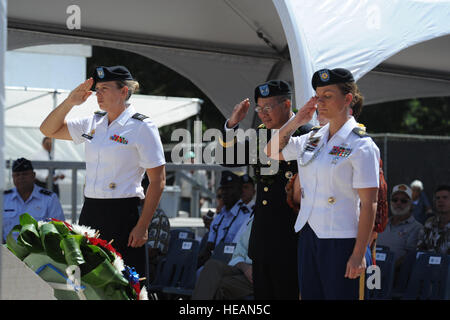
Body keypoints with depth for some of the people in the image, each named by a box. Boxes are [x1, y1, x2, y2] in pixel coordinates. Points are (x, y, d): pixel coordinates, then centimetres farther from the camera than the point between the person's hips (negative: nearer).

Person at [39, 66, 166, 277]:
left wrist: (142, 227, -14)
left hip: (123, 215, -6)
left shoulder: (142, 127, -6)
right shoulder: (93, 123, 12)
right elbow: (48, 130, 21)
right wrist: (70, 102, 4)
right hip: (90, 212, 6)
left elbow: (157, 181, -9)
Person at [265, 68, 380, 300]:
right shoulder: (312, 139, 10)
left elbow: (369, 204, -13)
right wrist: (296, 121, 7)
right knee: (310, 295, 10)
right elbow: (271, 152, 22)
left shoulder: (361, 145, -10)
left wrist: (359, 254, -17)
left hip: (341, 241, -7)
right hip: (308, 236, 7)